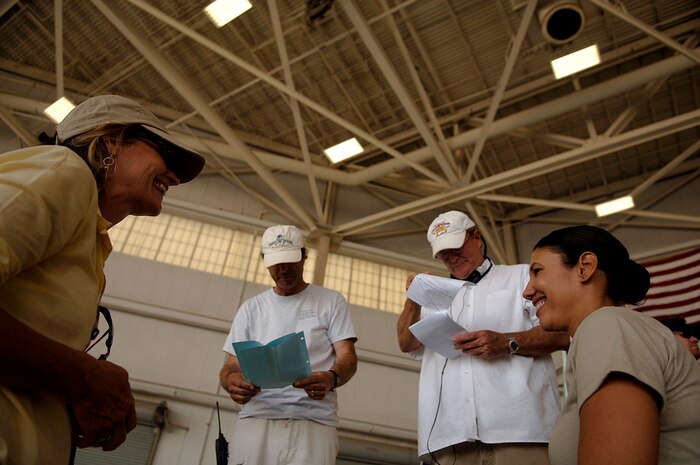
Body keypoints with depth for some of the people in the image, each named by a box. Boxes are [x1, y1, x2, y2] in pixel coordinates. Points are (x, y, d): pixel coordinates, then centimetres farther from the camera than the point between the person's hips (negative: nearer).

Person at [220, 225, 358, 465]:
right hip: (256, 419, 2)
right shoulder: (251, 308, 16)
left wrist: (332, 378, -21)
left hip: (314, 422, -2)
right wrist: (232, 381, -13)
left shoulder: (331, 301, 9)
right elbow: (232, 365, 12)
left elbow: (347, 356, 3)